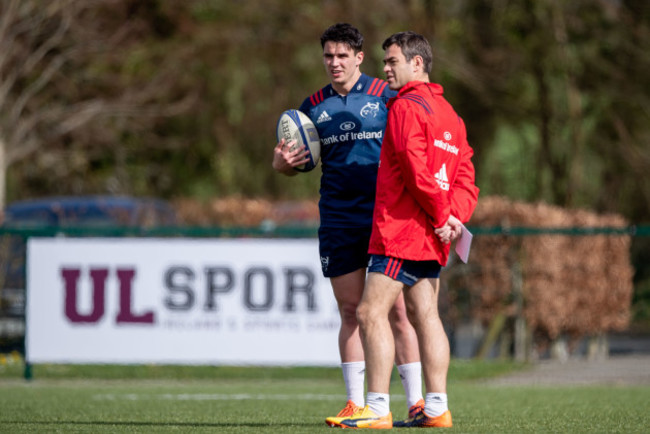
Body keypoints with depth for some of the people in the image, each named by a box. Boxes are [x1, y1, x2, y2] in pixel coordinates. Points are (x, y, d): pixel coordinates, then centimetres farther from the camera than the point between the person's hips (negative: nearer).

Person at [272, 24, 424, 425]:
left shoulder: (386, 96, 1)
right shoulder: (314, 106, 11)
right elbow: (290, 162, 18)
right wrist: (282, 162, -6)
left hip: (386, 217, -3)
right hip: (338, 222, 3)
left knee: (397, 309, -5)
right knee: (350, 311, 4)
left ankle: (417, 400, -1)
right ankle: (356, 403, 7)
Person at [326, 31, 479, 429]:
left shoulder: (407, 107, -10)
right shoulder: (448, 112, 19)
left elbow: (415, 169, -19)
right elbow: (465, 176, 14)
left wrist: (442, 216, -11)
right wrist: (455, 216, 1)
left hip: (401, 231, -9)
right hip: (431, 236, 9)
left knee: (371, 312, -9)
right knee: (425, 315, 9)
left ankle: (378, 408, -14)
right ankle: (436, 408, 7)